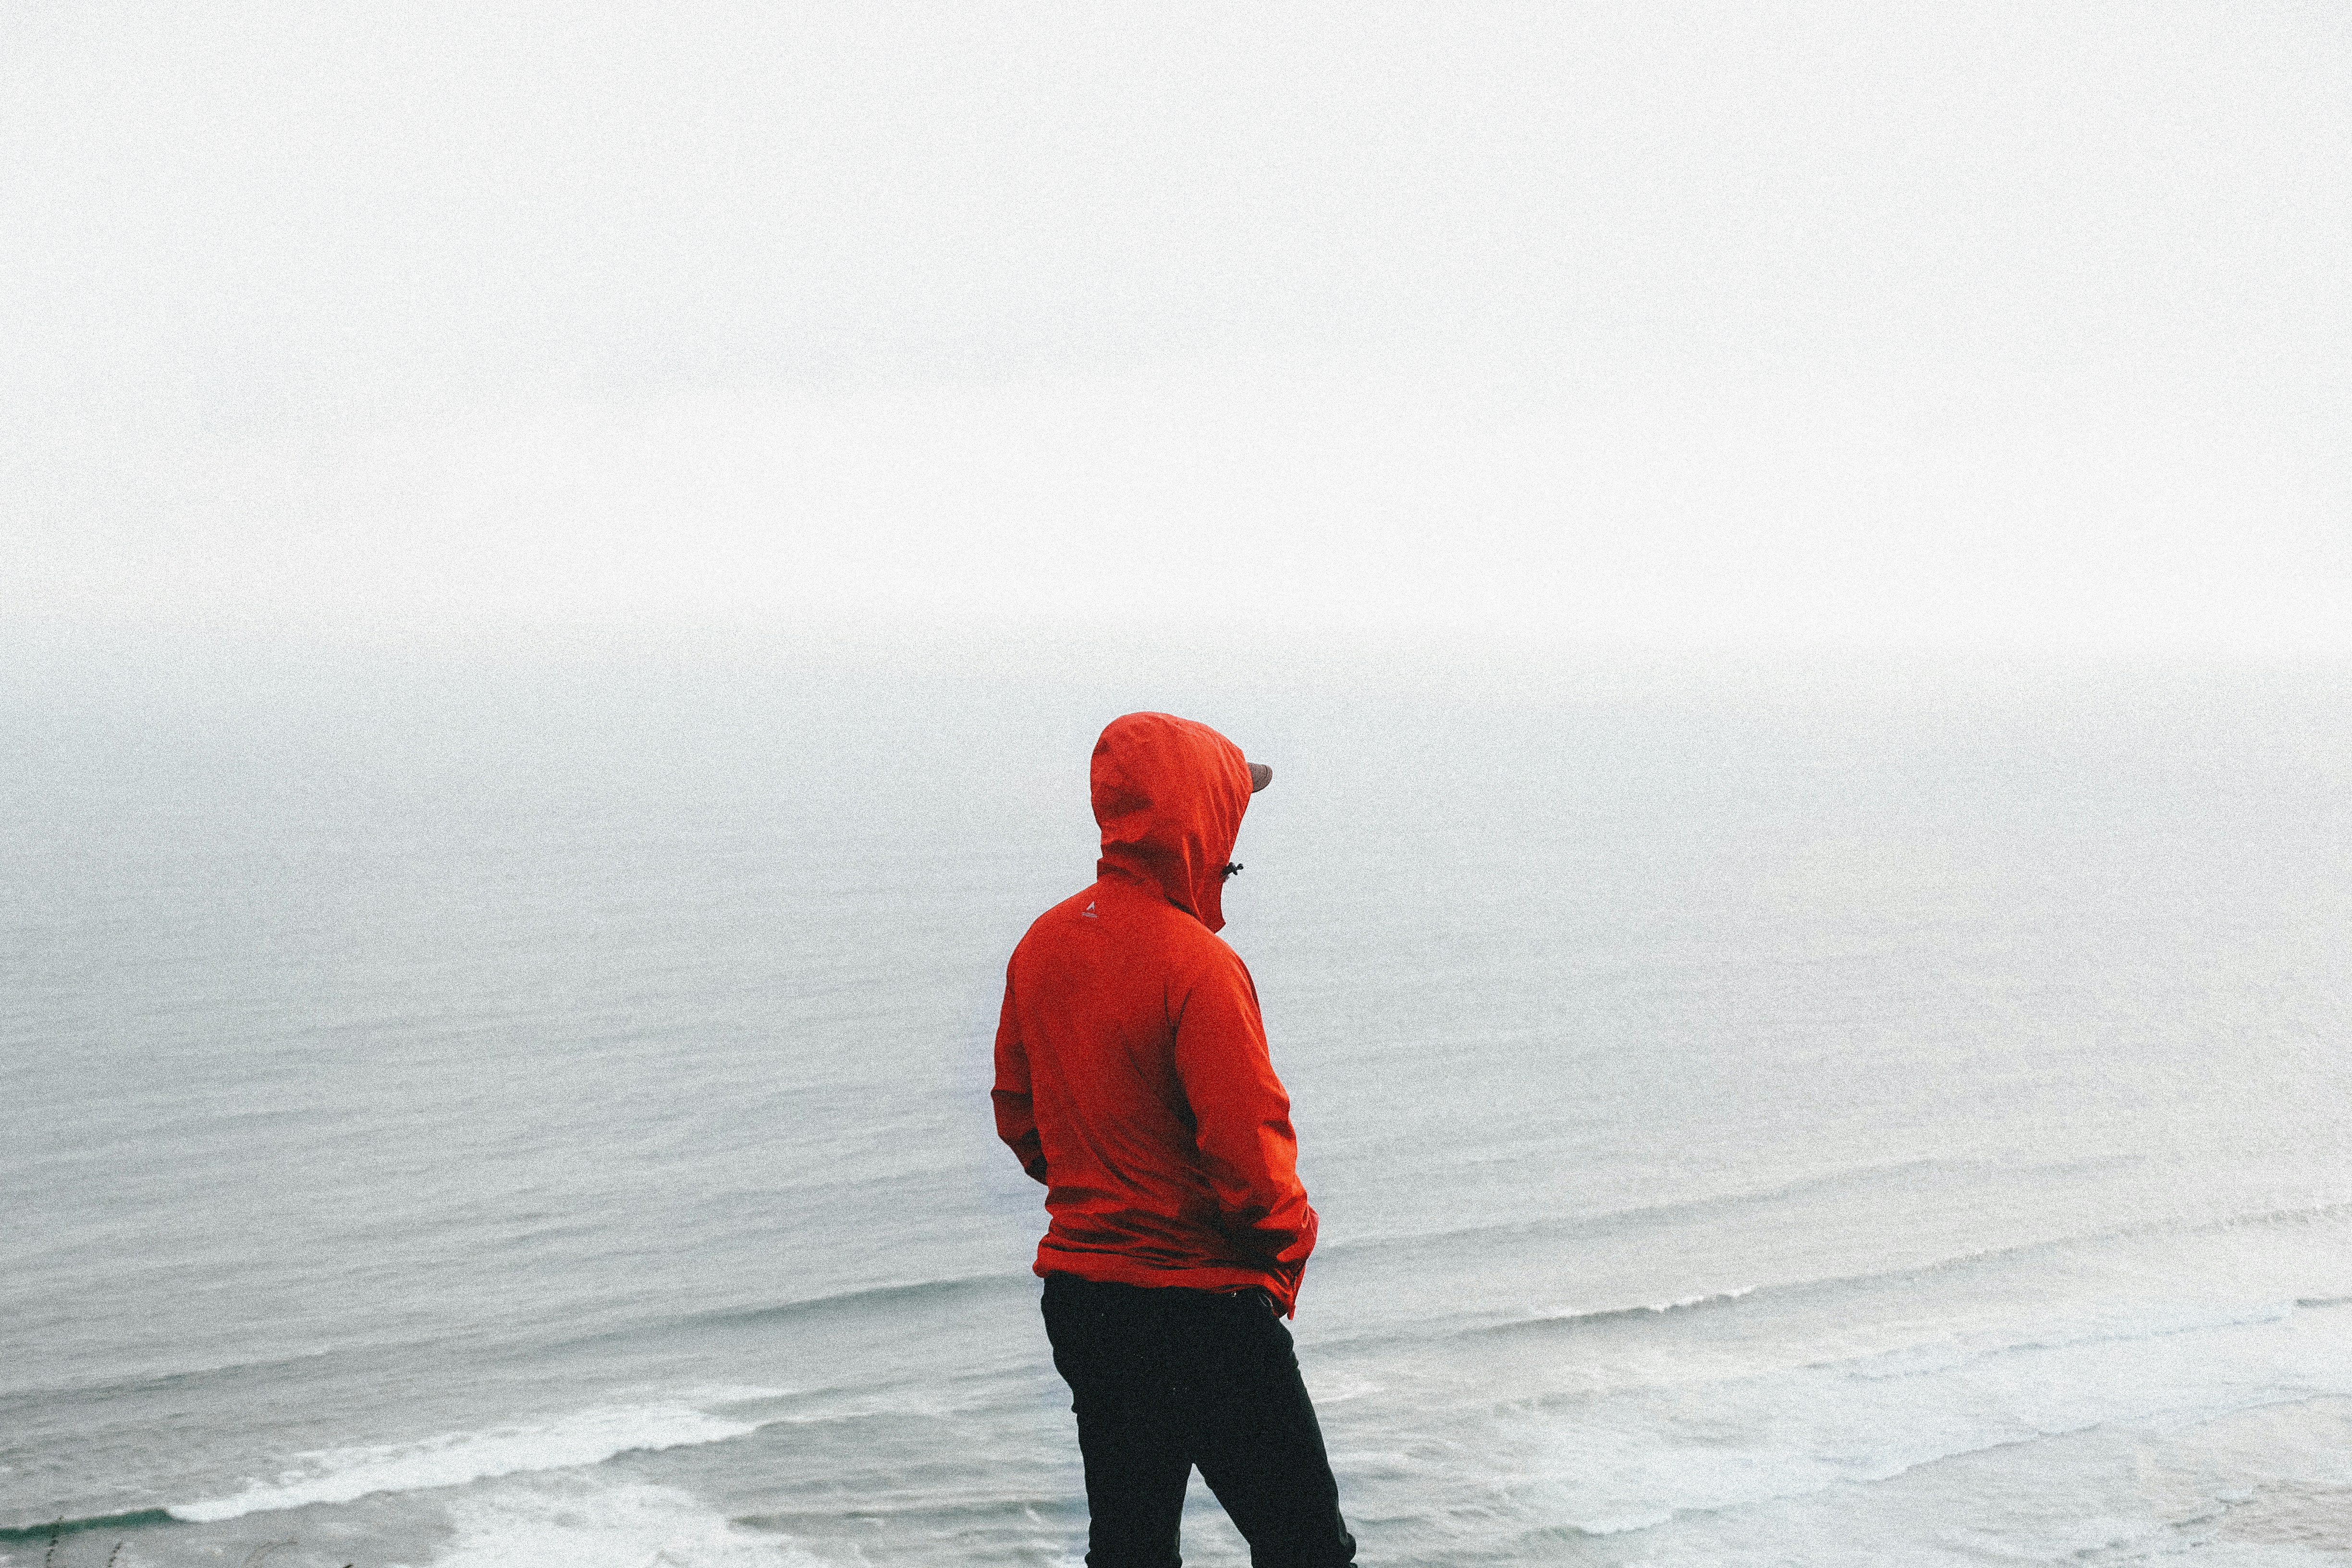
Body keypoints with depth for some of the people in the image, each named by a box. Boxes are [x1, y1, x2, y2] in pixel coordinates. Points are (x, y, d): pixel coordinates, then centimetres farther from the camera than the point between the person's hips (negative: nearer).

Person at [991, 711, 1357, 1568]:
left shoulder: (1043, 945, 3)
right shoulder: (1195, 965, -20)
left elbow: (1019, 1119, 14)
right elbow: (1250, 1160, -21)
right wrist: (1288, 1248, -3)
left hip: (1076, 1296, 8)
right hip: (1203, 1308, -7)